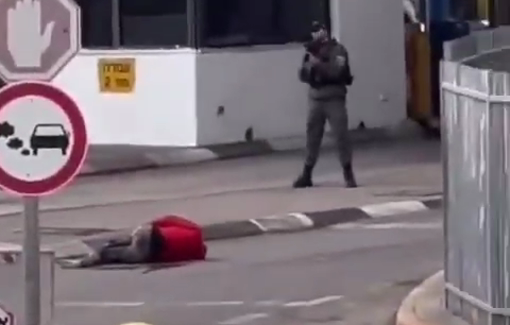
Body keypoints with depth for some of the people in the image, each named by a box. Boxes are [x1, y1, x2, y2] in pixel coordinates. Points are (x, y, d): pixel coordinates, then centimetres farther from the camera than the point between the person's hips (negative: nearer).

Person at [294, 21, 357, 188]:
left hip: (334, 98, -4)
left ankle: (348, 174, -3)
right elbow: (303, 76, 7)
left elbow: (336, 71, -18)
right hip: (315, 99, 4)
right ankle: (306, 174, 14)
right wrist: (309, 64, -13)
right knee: (312, 136, 8)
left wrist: (318, 63, -22)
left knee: (341, 134, -7)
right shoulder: (311, 52, 12)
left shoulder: (337, 50, -3)